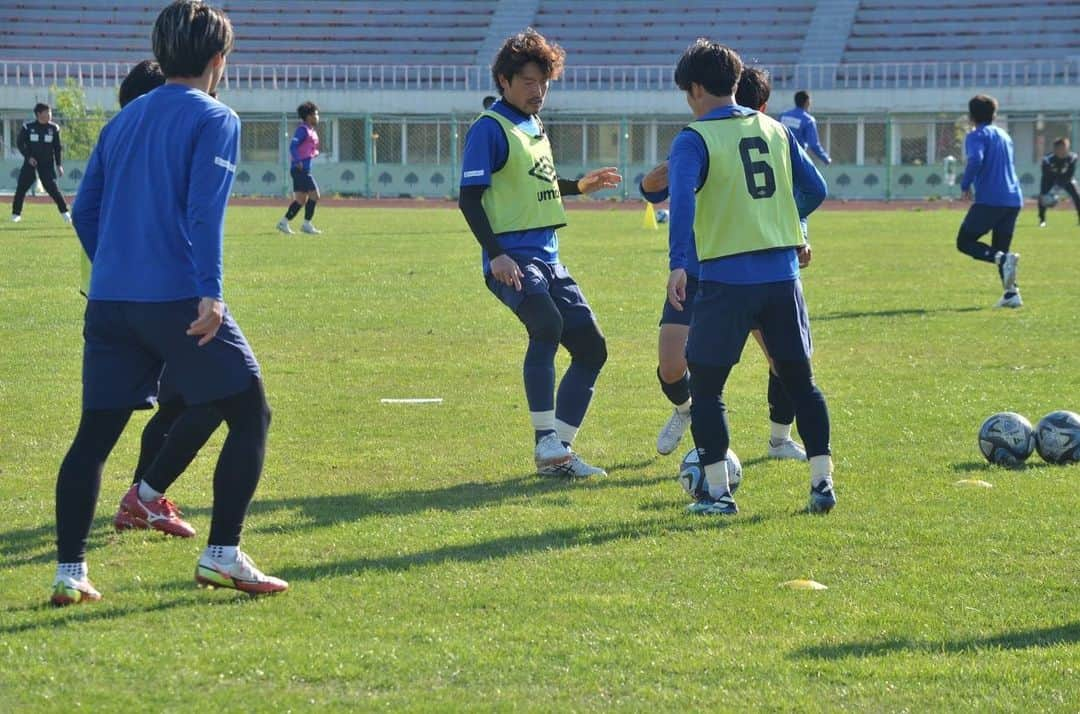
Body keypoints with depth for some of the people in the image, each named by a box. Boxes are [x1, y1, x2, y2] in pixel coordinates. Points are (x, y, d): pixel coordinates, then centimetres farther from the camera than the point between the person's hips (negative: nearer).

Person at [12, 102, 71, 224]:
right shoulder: (28, 127, -4)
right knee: (21, 187, -1)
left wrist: (59, 165, 1)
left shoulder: (54, 128, 1)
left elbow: (58, 148, 6)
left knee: (52, 187, -10)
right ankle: (16, 214, 10)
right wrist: (28, 157, -11)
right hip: (30, 162, 0)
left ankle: (64, 212, -4)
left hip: (47, 163, 0)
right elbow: (19, 143, 1)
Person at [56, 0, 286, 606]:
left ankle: (70, 572, 4)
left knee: (95, 435, 9)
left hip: (110, 300, 6)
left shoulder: (123, 121, 18)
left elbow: (85, 209, 18)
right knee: (250, 414, 4)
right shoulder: (215, 120, -2)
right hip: (179, 300, -6)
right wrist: (211, 292, -20)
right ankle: (222, 556, -2)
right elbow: (205, 209, -15)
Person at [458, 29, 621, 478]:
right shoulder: (490, 128, -9)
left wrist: (580, 186, 20)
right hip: (512, 259, -9)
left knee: (591, 346, 5)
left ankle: (559, 451, 11)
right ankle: (546, 442, -27)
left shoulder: (534, 126, 17)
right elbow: (470, 197, -15)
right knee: (548, 324, -32)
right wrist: (495, 254, -25)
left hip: (547, 258, 9)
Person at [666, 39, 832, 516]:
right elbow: (815, 190, 16)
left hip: (726, 278, -5)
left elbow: (682, 198, -21)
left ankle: (717, 491, 3)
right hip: (782, 274, 5)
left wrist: (678, 263, -28)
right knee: (799, 380, 13)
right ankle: (822, 482, 9)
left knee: (705, 387, 7)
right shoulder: (776, 131, 11)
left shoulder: (694, 139, -5)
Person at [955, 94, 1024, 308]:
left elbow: (975, 160, -22)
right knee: (1000, 249, 13)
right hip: (1013, 200, 7)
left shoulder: (976, 136, -4)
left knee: (964, 242, 2)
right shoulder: (1004, 135, 20)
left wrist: (965, 186, -12)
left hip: (989, 200, -7)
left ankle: (1003, 259, -21)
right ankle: (1012, 294, -1)